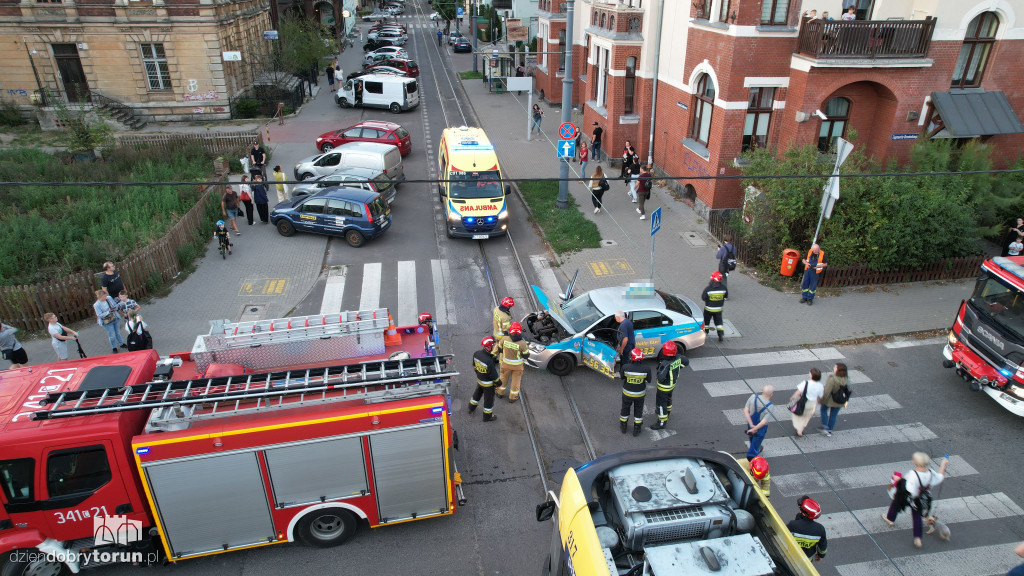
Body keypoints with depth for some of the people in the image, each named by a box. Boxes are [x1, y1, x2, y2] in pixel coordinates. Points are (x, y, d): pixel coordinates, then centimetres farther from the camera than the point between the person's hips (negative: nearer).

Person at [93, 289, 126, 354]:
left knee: (118, 332, 22)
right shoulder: (96, 305, -20)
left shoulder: (109, 298, -7)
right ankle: (114, 348, 28)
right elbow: (100, 315, -18)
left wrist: (116, 308, -13)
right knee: (112, 335, 7)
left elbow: (115, 304, 9)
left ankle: (121, 344, 43)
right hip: (107, 322, -5)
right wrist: (108, 312, -29)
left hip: (116, 319, 5)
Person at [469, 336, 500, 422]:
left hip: (479, 379, 7)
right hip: (488, 383, -7)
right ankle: (487, 416, 37)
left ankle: (471, 408, 54)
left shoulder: (476, 354, -18)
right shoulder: (489, 361, -39)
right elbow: (493, 375, -25)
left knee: (477, 393, 32)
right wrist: (498, 383, -7)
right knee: (489, 399, 17)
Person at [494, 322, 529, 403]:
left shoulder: (504, 339, -24)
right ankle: (513, 397, 36)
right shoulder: (522, 343, -28)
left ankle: (500, 393, 45)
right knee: (515, 380, 21)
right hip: (517, 365, -2)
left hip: (506, 363, 2)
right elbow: (526, 356, -15)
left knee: (504, 377, 27)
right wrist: (527, 348, 2)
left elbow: (500, 350, -7)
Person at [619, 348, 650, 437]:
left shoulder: (625, 367, -28)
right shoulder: (646, 369, -27)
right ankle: (636, 430, 39)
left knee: (625, 409, 26)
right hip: (640, 394, 0)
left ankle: (623, 427, 45)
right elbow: (648, 380, -9)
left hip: (627, 393, 0)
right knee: (638, 411, 24)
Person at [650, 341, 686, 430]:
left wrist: (658, 370, -22)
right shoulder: (678, 359, -16)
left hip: (664, 387, -8)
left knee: (661, 403, 8)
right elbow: (686, 362, 5)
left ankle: (662, 423, 20)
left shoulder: (665, 364, -38)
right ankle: (667, 413, 57)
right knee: (668, 399, 32)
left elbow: (661, 378, -40)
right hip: (673, 384, 8)